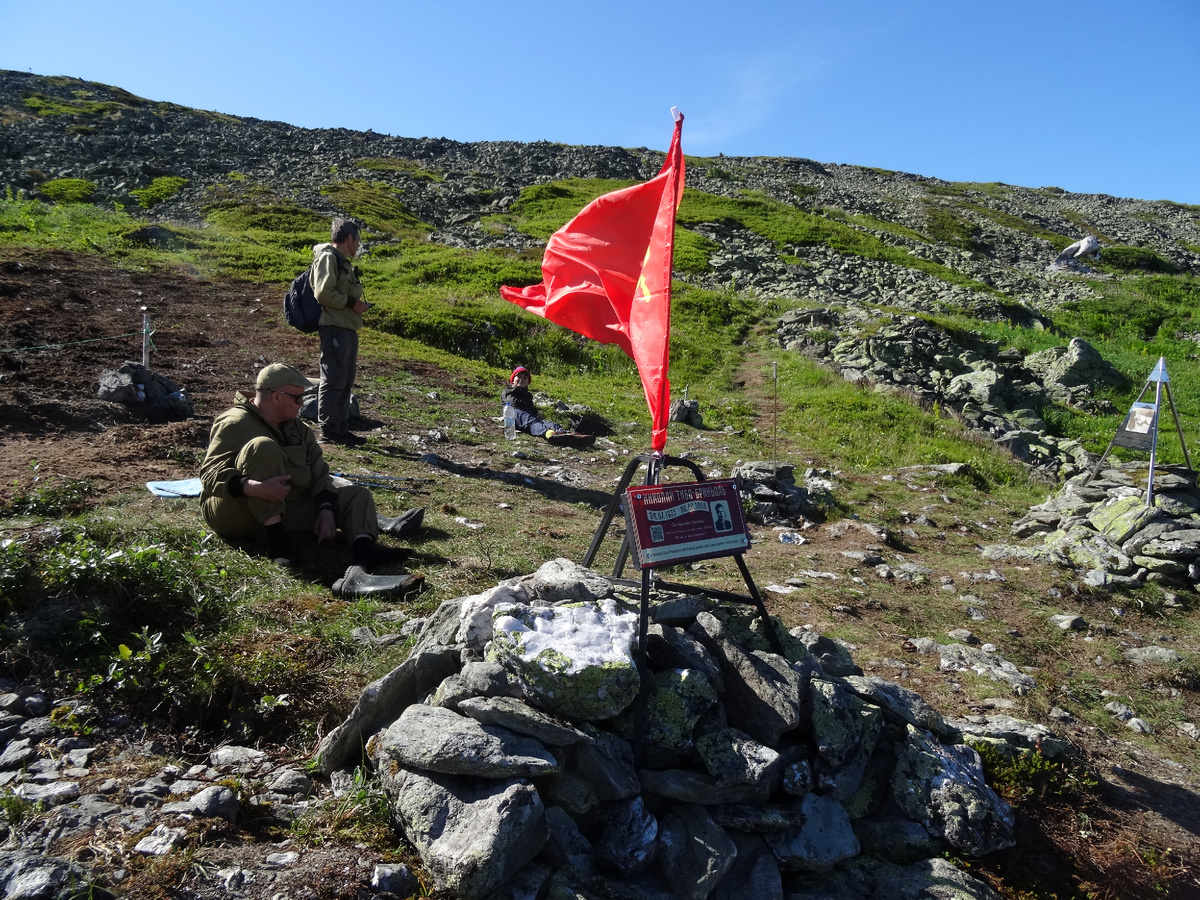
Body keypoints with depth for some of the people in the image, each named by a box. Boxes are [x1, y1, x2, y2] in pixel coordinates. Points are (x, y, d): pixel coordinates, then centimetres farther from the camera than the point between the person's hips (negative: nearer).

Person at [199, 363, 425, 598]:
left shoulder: (297, 428, 13)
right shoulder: (235, 424, -11)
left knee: (356, 495, -7)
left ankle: (358, 572, -37)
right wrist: (254, 487, -39)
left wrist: (326, 510, -13)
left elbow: (319, 472, 6)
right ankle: (277, 542, -29)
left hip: (287, 511, 8)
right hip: (235, 514, -7)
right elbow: (210, 473, -21)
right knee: (262, 447, -30)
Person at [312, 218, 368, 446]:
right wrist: (352, 303, -13)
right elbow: (324, 293, -18)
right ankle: (328, 430, -4)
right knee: (333, 380, -8)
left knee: (346, 381, 12)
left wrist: (358, 304, 11)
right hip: (334, 327, -10)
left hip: (348, 328, 10)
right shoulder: (328, 257, -7)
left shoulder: (343, 261, 23)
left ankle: (341, 428, 19)